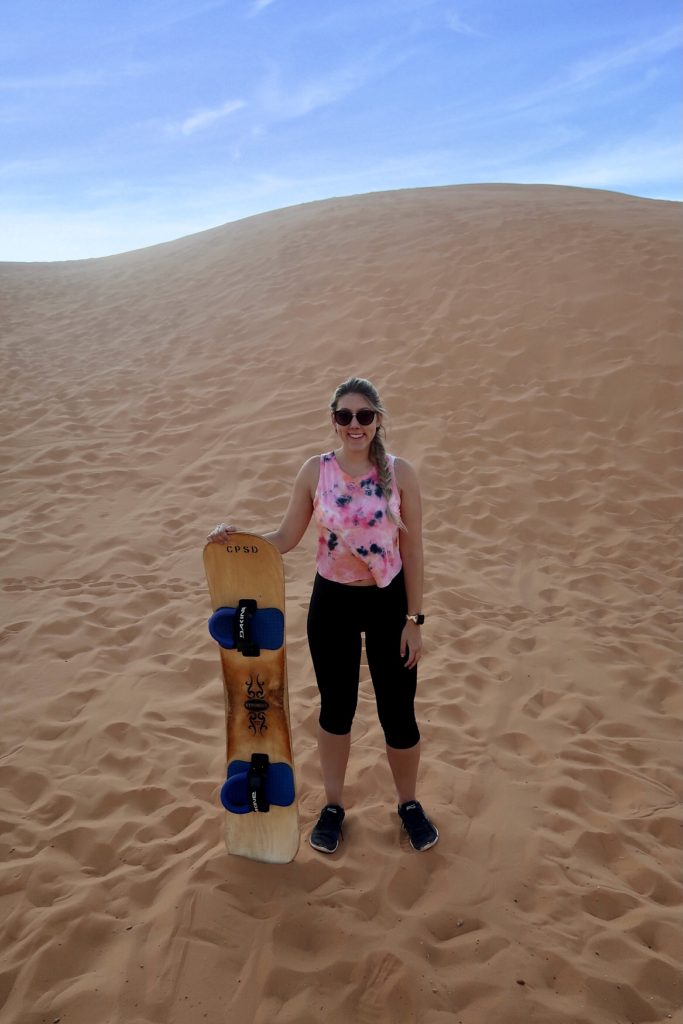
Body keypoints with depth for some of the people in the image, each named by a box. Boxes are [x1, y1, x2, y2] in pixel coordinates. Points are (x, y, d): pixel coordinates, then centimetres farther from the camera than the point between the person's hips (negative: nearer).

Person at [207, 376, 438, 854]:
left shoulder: (400, 473, -10)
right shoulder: (316, 471, -7)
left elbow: (413, 551, -6)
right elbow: (287, 538, 0)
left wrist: (414, 619, -5)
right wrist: (237, 538, -17)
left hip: (389, 602, -1)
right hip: (332, 602, 1)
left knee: (399, 714, 9)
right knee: (336, 709, 17)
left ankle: (409, 803, 38)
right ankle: (333, 805, 40)